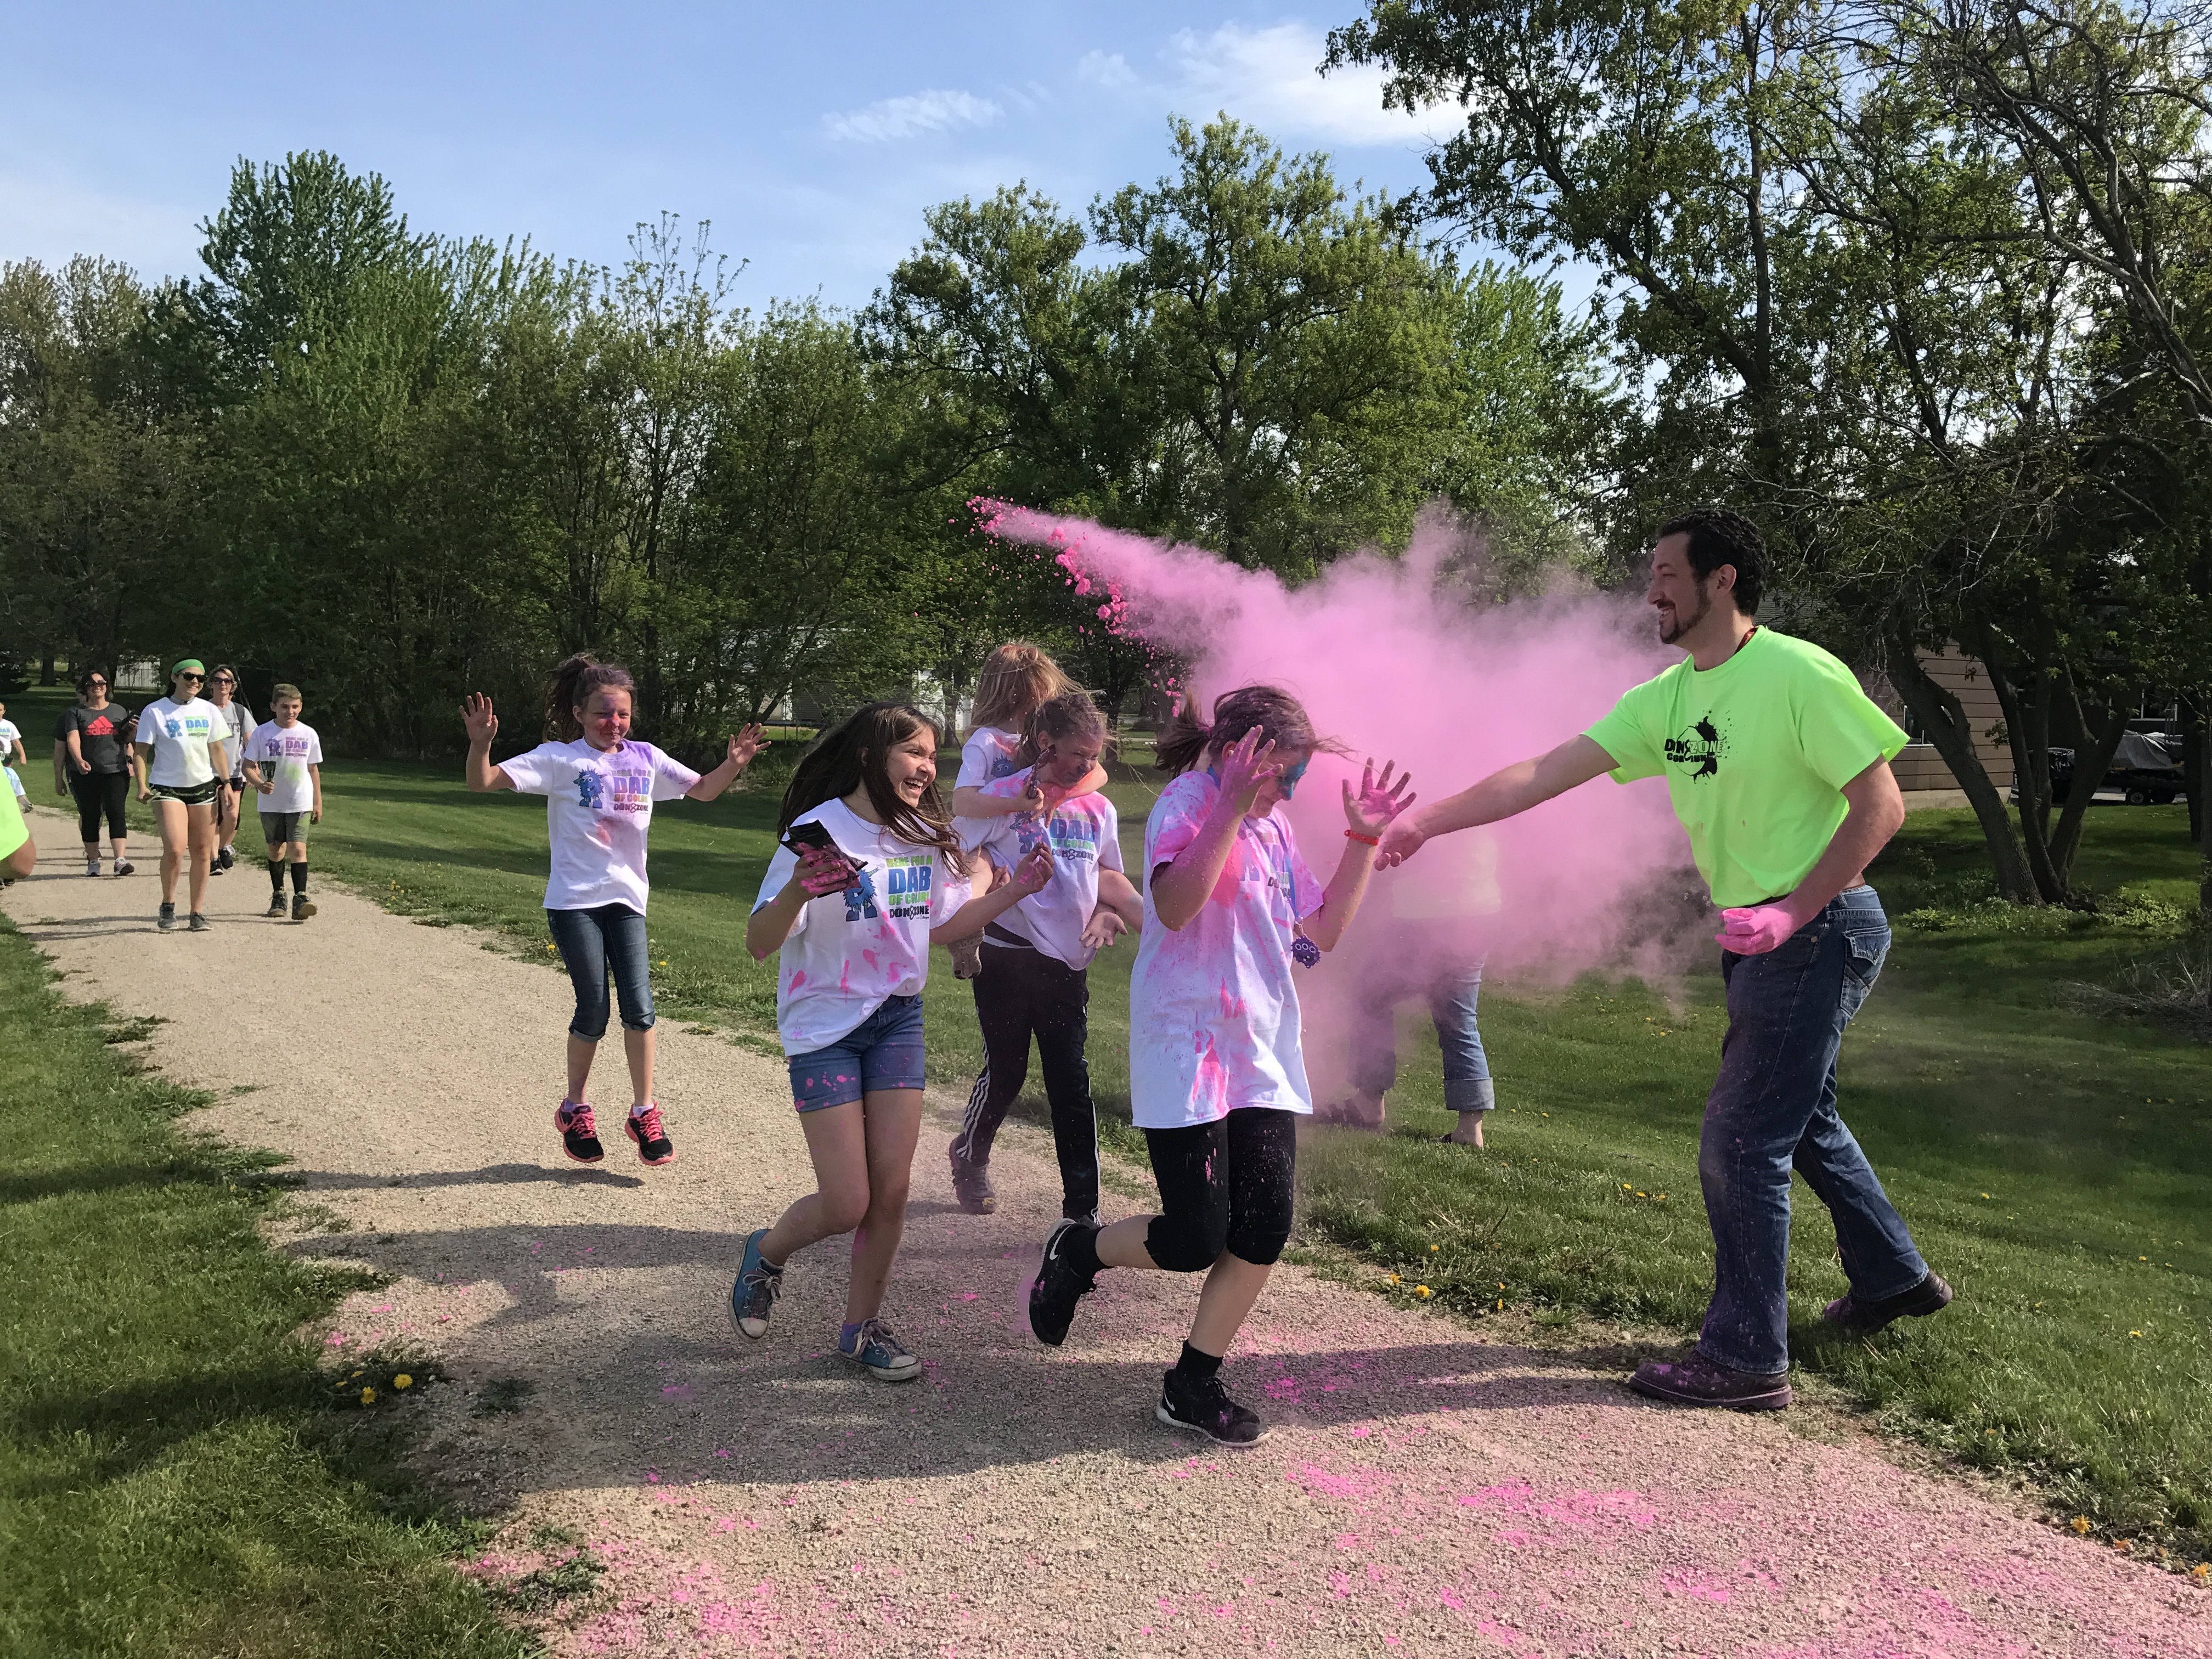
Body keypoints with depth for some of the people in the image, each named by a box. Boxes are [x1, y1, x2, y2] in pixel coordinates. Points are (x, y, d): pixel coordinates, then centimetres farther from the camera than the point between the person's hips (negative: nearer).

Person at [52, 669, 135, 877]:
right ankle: (93, 861, 12)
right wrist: (79, 761, -25)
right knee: (89, 817, 2)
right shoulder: (74, 712, 6)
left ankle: (121, 860, -19)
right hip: (85, 774, -1)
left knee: (116, 813, -11)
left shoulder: (119, 711, 15)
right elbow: (72, 739, -9)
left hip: (116, 772, 1)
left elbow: (128, 742, 22)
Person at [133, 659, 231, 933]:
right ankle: (168, 905, 5)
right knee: (175, 849, -18)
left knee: (202, 852, 3)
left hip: (203, 787, 3)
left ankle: (197, 912, 14)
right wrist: (142, 785, -14)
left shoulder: (209, 710, 8)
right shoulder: (155, 711, -2)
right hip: (167, 788, -3)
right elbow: (142, 751, -2)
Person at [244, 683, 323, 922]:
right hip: (271, 804, 1)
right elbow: (248, 766, -1)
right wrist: (260, 784, -21)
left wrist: (318, 803, 11)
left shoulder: (308, 734, 3)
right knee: (276, 850, 10)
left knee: (298, 849, -12)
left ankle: (300, 898, -16)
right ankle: (278, 897, 24)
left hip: (301, 803, -1)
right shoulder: (262, 733, -2)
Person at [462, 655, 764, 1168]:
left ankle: (644, 1112, 12)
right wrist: (480, 744, -31)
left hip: (626, 899, 3)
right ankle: (574, 1109, 21)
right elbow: (484, 782, -11)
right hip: (574, 900, -3)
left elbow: (702, 790, 16)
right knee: (593, 1009, -1)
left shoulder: (645, 759, 7)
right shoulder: (559, 759, -5)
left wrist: (733, 764, -3)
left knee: (639, 1005, -3)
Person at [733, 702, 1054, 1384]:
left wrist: (1015, 889, 3)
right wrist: (796, 893, -39)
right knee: (847, 1204, -4)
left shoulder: (925, 836, 1)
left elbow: (941, 928, 12)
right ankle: (766, 1254, 29)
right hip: (824, 1025, -5)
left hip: (898, 1019, 5)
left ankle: (863, 1326, 23)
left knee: (892, 1189, 3)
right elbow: (759, 944, -19)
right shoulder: (819, 832, -17)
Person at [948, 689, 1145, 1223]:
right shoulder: (1004, 797, -6)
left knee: (1072, 1084, 0)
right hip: (1007, 956, -3)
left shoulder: (1098, 810, 7)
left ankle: (1083, 1210, 4)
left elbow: (1108, 880, 17)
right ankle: (969, 1159, 38)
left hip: (1066, 963, 3)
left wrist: (1103, 916, -2)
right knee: (1005, 1071, 8)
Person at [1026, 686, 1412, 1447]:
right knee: (1196, 1240, -6)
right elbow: (1175, 906, -28)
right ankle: (1076, 1250, 24)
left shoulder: (1274, 828, 14)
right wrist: (1232, 807, -31)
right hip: (1187, 1050, -7)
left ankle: (1193, 1385, 16)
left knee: (1265, 1228, 0)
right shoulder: (1186, 803, -10)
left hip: (1263, 1056, 7)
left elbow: (1324, 930, 15)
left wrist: (1363, 839, 8)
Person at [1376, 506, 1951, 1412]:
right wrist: (1424, 820, -8)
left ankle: (1747, 1359, 7)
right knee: (1801, 1121, 23)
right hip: (1756, 933, 8)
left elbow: (1881, 806, -16)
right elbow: (1542, 774, -1)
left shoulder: (1799, 675, -18)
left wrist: (1792, 912, -23)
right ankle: (1894, 1277, 45)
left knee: (1740, 1143, -6)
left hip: (1821, 928, -8)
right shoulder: (1664, 699, 4)